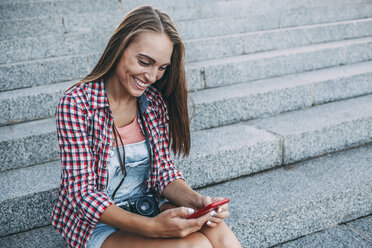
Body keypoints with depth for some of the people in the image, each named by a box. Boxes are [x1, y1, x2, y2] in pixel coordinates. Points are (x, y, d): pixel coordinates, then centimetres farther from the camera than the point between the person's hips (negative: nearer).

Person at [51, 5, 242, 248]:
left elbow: (163, 169, 2)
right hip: (98, 223, -4)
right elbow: (84, 194, -18)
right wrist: (151, 227, -32)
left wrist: (196, 201, -20)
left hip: (148, 208, 5)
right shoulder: (77, 104, -17)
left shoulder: (155, 101, -1)